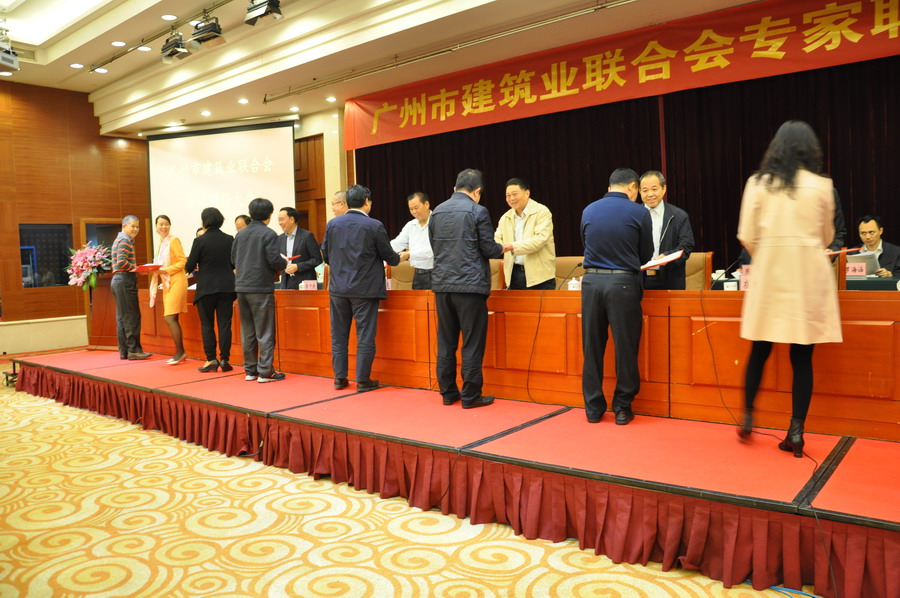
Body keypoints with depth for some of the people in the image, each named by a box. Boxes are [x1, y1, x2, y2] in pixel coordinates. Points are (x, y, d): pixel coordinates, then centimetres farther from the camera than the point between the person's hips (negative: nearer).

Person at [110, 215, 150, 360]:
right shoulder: (124, 240, -10)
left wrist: (137, 269, 9)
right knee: (131, 316, -7)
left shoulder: (119, 239, 22)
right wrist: (138, 269, -12)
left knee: (122, 317, 10)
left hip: (118, 281, 11)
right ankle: (133, 350, -5)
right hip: (125, 280, -11)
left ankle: (124, 351, 13)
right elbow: (121, 262, -21)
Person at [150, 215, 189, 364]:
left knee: (170, 318, -12)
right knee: (171, 319, 8)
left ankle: (180, 352, -7)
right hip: (166, 283, 8)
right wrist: (155, 269, 2)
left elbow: (182, 262, -13)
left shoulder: (173, 240, -7)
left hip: (176, 281, -8)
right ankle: (180, 353, 14)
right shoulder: (161, 242, 15)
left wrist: (165, 270, -19)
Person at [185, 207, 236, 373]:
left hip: (206, 288, -3)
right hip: (226, 286, 3)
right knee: (225, 324, 5)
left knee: (207, 325, 8)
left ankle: (211, 359, 7)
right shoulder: (230, 240, 1)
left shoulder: (199, 241, -9)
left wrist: (192, 267, 17)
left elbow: (189, 267, -5)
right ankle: (224, 359, 6)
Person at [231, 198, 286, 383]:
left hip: (241, 287, 6)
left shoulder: (240, 234, 9)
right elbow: (274, 260, -16)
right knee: (265, 331, 0)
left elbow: (233, 260, 11)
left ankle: (250, 370, 18)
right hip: (261, 287, -6)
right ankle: (265, 371, 1)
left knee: (247, 331, 11)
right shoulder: (269, 234, -9)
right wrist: (282, 262, 5)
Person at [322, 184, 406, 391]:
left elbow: (326, 256, 10)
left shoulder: (332, 224, 2)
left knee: (338, 335, 13)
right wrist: (404, 256, 20)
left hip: (338, 287, 4)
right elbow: (390, 257, -2)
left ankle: (339, 378, 19)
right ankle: (363, 380, 8)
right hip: (365, 288, -4)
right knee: (365, 335, 4)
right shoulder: (374, 226, -9)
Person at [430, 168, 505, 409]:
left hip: (442, 284, 5)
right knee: (472, 344, 2)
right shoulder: (478, 211, -6)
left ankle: (447, 392, 18)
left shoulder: (437, 212, 10)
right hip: (470, 285, -5)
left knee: (446, 342, 12)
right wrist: (503, 248, 15)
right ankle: (471, 396, 6)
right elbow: (489, 248, -6)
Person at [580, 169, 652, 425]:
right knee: (625, 349, 7)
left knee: (592, 348, 10)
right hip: (623, 283, -3)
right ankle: (622, 409, 15)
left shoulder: (588, 211, 7)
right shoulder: (639, 213, -2)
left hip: (591, 281, 3)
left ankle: (593, 409, 17)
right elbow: (646, 254, 8)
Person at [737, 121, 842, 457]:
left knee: (760, 351, 13)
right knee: (802, 357, 4)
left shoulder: (758, 183, 0)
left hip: (769, 276, 0)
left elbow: (747, 237, -1)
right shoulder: (822, 186, 1)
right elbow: (827, 237, 13)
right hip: (808, 277, 0)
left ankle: (747, 420, 20)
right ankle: (796, 432, 6)